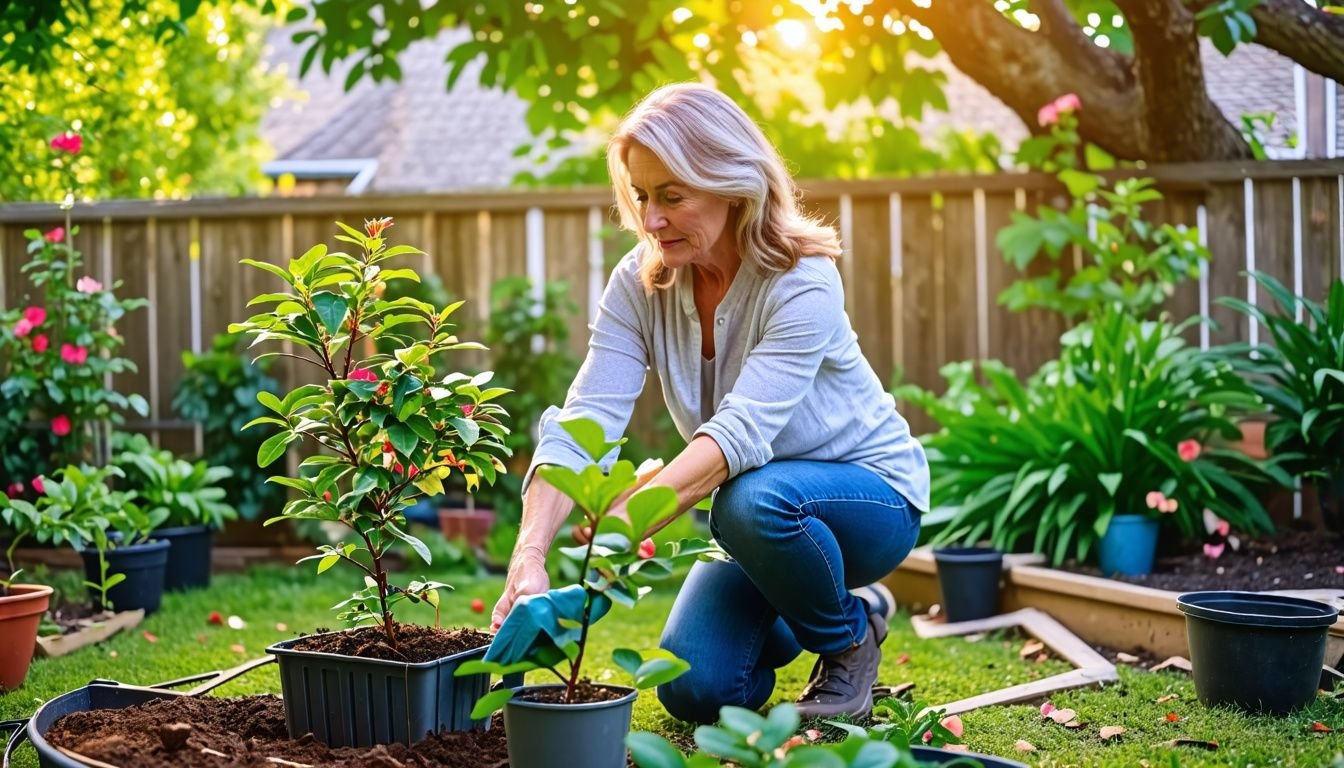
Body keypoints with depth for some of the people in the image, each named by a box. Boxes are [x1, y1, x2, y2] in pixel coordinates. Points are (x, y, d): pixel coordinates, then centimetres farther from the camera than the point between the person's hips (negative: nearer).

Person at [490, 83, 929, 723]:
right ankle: (792, 620, 21)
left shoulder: (802, 283, -27)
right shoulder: (640, 284, -13)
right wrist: (529, 555, -39)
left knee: (754, 500, -38)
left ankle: (851, 636, -6)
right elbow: (583, 423, -23)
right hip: (758, 515, 5)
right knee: (695, 689, -14)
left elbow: (742, 430, -40)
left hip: (869, 493, -5)